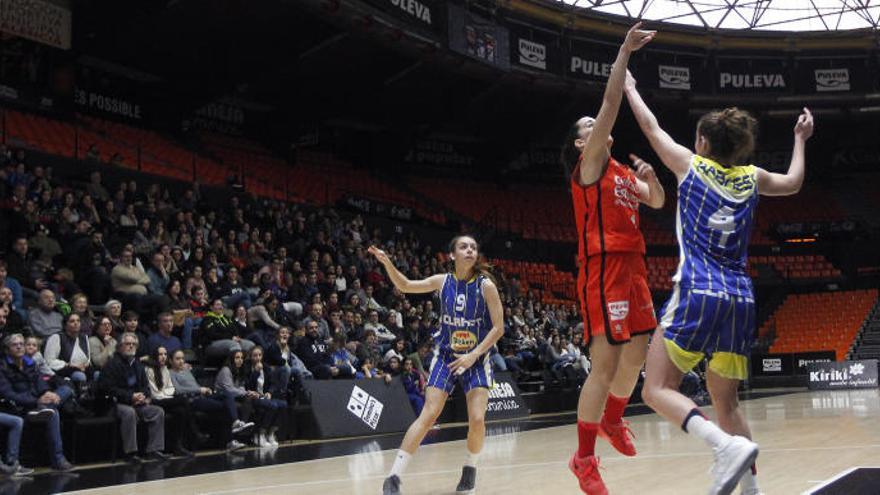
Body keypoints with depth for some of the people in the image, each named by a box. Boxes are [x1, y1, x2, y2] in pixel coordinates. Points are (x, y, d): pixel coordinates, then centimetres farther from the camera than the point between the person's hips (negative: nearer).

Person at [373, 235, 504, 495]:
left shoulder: (486, 286, -12)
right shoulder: (443, 281, -5)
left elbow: (498, 327, -11)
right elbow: (405, 286, 5)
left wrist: (474, 355, -20)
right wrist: (387, 262, -12)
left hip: (477, 359, -1)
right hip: (446, 357, 1)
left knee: (477, 419, -14)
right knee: (428, 416, -9)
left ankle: (470, 468, 15)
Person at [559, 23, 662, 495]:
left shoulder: (623, 172, 21)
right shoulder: (589, 163, -3)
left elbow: (658, 202, 24)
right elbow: (611, 104, -12)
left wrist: (650, 176, 3)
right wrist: (624, 51, -13)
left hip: (632, 265, 8)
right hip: (603, 266, -8)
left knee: (636, 353, 12)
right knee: (605, 363, -10)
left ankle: (612, 420, 36)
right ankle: (584, 457, -1)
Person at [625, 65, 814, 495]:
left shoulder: (691, 166, 4)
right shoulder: (751, 178, 14)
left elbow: (652, 128, 19)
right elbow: (793, 182, 35)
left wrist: (629, 89, 34)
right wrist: (800, 139, 49)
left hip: (698, 293, -6)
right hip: (741, 298, 6)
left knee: (657, 390, -6)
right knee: (725, 400, 16)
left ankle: (729, 445, -26)